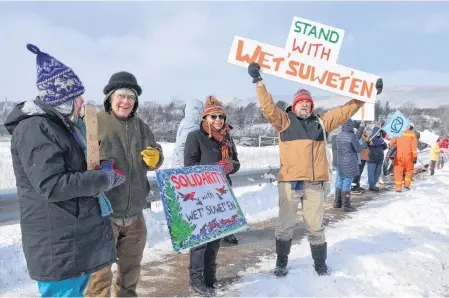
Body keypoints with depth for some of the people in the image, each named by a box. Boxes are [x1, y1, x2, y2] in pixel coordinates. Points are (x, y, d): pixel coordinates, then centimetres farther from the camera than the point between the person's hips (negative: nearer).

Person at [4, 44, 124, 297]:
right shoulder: (34, 129, -20)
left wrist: (101, 170, 1)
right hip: (58, 243, -10)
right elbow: (52, 185, -26)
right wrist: (104, 179, -18)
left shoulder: (64, 124, 13)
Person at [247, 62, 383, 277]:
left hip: (314, 184, 3)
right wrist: (258, 82, -14)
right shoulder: (284, 121, 4)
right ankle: (281, 262, 24)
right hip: (290, 182, -3)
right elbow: (268, 107, -8)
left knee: (316, 226, 12)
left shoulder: (321, 122, 15)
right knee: (285, 226, 7)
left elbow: (344, 111, 18)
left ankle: (320, 262, 28)